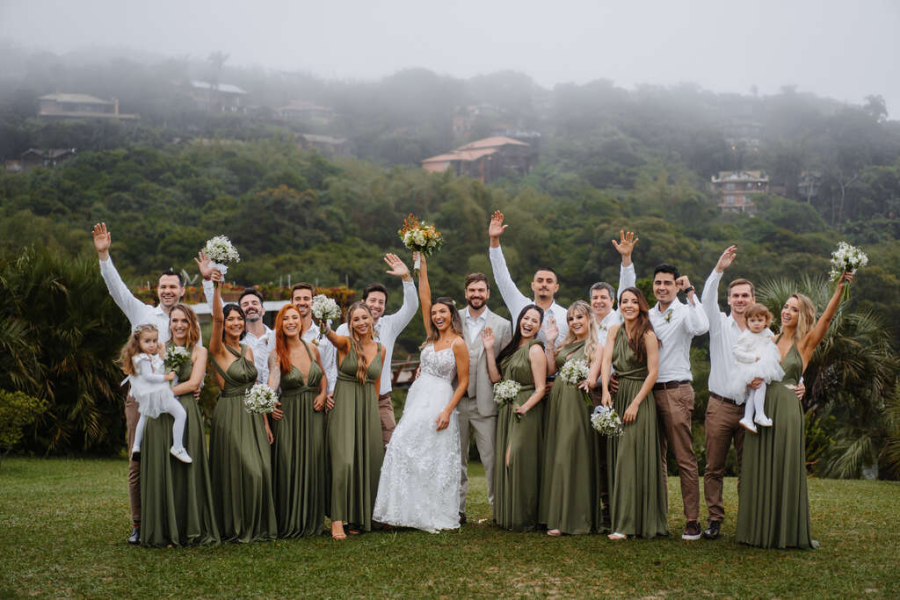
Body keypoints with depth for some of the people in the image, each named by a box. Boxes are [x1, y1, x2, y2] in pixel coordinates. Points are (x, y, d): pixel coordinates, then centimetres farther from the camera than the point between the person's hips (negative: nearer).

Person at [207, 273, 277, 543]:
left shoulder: (247, 351, 14)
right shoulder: (218, 349, -5)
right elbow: (216, 318, -22)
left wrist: (264, 421, 14)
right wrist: (216, 287, -35)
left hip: (252, 415, 6)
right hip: (230, 416, -6)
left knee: (260, 470, 2)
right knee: (238, 471, -6)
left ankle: (256, 527, 14)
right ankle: (235, 528, 6)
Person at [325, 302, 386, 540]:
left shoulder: (381, 349, 9)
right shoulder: (345, 343, -4)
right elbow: (332, 336, -27)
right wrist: (325, 326, -49)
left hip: (369, 408, 5)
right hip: (344, 406, -4)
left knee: (368, 463, 5)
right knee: (345, 461, -15)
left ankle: (360, 518, 17)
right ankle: (337, 519, -9)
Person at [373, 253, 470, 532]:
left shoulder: (457, 343, -6)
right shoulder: (431, 336, 11)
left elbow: (463, 381, -7)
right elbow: (424, 299, 9)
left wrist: (448, 410, -16)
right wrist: (422, 266, 4)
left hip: (439, 401, -6)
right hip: (418, 397, 6)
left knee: (435, 459, -4)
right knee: (402, 447, -3)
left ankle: (435, 515, 8)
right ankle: (410, 510, 4)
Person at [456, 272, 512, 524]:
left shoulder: (502, 325, 3)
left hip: (485, 402, -2)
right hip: (456, 401, 2)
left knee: (492, 458, -2)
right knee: (456, 459, 9)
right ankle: (457, 509, 18)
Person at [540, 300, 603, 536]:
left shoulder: (595, 348, 1)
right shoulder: (565, 345, 18)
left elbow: (592, 377, -10)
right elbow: (550, 369, 9)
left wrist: (585, 380, -30)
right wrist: (549, 343, 5)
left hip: (578, 404, -6)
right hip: (557, 402, 6)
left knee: (572, 457, -6)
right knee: (555, 456, 5)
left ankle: (573, 518, -1)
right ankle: (557, 515, 12)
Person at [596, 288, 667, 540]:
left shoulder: (648, 335, -9)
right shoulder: (615, 330, 9)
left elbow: (653, 372, -11)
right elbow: (606, 360, 0)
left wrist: (635, 403, -15)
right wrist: (605, 390, -15)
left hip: (640, 397, -6)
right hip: (617, 396, 6)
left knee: (631, 458, -8)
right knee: (616, 457, 6)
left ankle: (627, 524, -6)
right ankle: (620, 518, 13)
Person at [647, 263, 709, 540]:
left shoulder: (684, 312, -2)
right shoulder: (648, 316, 16)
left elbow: (701, 327, -25)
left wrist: (690, 291, -21)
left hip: (676, 391, -6)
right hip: (649, 390, 6)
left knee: (685, 458, -6)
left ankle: (692, 520, -3)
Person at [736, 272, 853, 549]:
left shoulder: (806, 343, 1)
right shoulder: (771, 341, 13)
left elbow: (827, 317, -14)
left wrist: (839, 289, -26)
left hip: (787, 409, -4)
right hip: (762, 408, 4)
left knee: (786, 469, 0)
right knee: (760, 470, 6)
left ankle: (789, 531, 9)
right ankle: (761, 529, 15)